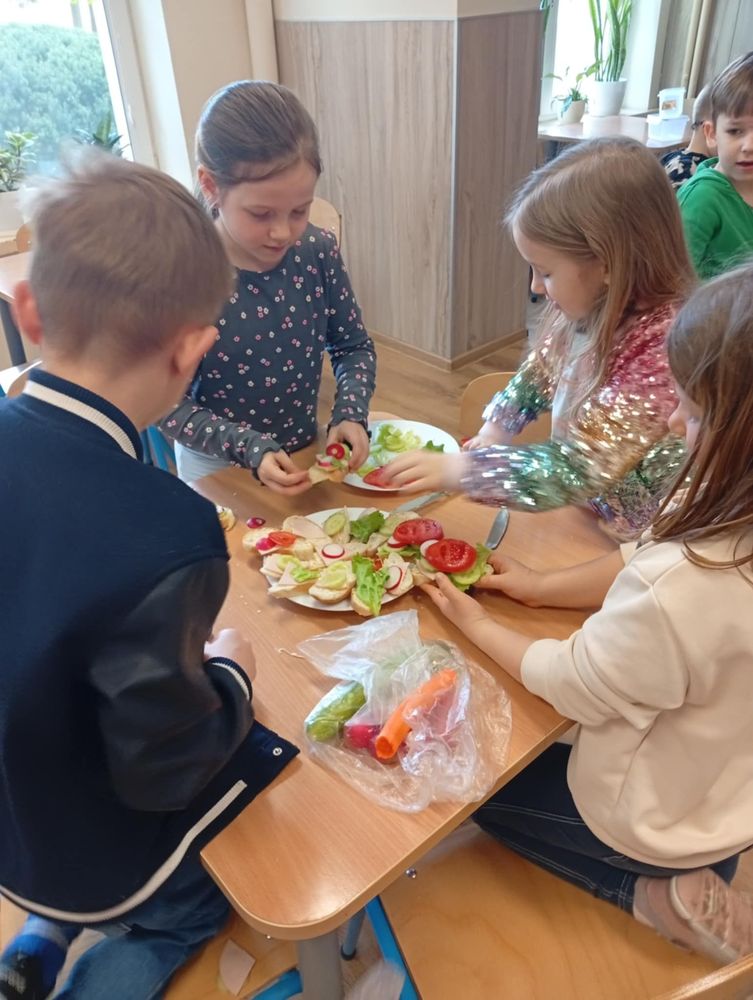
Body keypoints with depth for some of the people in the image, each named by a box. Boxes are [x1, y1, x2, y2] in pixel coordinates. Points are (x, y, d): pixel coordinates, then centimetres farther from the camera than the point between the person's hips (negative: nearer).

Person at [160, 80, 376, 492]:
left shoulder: (317, 251, -13)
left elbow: (354, 346, 0)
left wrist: (350, 413, -17)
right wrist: (250, 447, -29)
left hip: (306, 456, 4)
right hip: (219, 473, -3)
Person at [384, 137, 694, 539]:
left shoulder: (663, 349, -25)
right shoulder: (589, 310, -5)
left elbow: (576, 470, -28)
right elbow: (538, 373, 14)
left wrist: (455, 469, -27)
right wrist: (495, 430, 2)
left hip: (627, 545, -6)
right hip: (576, 515, 6)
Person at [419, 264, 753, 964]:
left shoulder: (683, 589, -42)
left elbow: (573, 686, -23)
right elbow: (641, 560, -1)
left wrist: (477, 625, -9)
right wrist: (541, 586, -3)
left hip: (655, 820, -7)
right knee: (523, 761, 30)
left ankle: (654, 894, 10)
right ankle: (687, 878, 26)